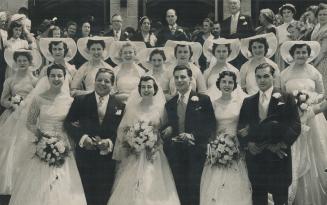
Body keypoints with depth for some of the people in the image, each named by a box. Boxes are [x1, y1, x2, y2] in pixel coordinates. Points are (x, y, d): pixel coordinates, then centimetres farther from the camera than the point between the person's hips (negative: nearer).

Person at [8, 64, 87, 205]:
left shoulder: (69, 100, 0)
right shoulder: (39, 98, -4)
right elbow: (30, 123, 3)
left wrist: (68, 144, -5)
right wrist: (41, 134, -12)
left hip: (63, 147, 1)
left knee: (63, 188, 3)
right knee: (38, 188, 2)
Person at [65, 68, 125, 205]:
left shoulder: (119, 105, 2)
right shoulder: (81, 101, -1)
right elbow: (68, 122, -2)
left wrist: (110, 142, -16)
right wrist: (82, 137, -15)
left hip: (107, 157, 1)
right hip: (85, 155, 0)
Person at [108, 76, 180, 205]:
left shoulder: (161, 108, 4)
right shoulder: (132, 107, 7)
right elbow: (122, 130, 7)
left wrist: (155, 138, -11)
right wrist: (131, 139, -7)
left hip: (154, 156, -1)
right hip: (134, 156, 1)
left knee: (154, 189, -5)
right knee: (130, 189, -4)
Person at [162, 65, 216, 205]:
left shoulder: (203, 100, -1)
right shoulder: (170, 103, 13)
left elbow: (211, 126, -5)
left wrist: (193, 135, -17)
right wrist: (168, 131, -6)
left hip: (195, 153, -4)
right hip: (175, 153, 4)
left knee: (193, 193, -3)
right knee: (179, 192, 6)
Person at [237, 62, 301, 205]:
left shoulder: (286, 98, 1)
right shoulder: (248, 102, 13)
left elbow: (295, 126, -5)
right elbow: (241, 127, 9)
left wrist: (281, 145, -16)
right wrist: (247, 144, -10)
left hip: (279, 157, -3)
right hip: (255, 158, 3)